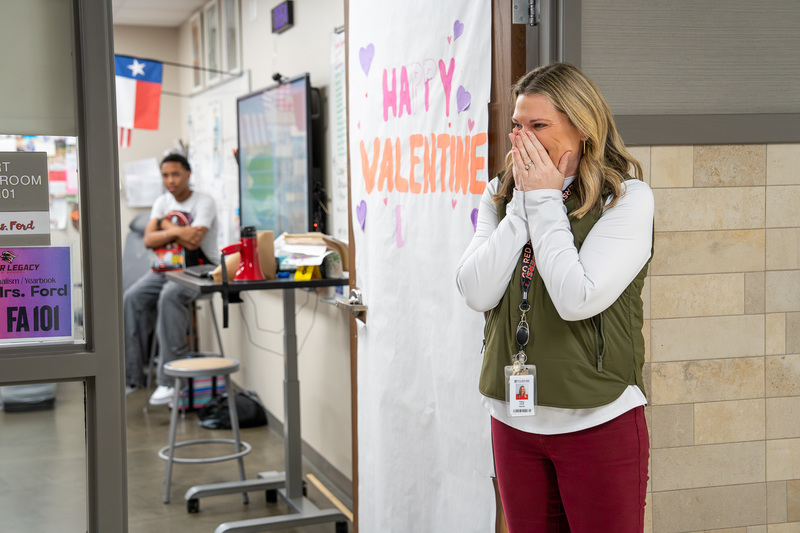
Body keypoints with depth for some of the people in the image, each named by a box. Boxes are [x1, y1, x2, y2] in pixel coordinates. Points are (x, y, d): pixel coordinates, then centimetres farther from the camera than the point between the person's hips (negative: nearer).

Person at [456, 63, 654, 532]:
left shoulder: (627, 198, -8)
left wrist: (544, 201, -12)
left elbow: (578, 299, -20)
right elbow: (477, 293, -5)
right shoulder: (501, 196, 7)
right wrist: (524, 203, -7)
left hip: (600, 423, -4)